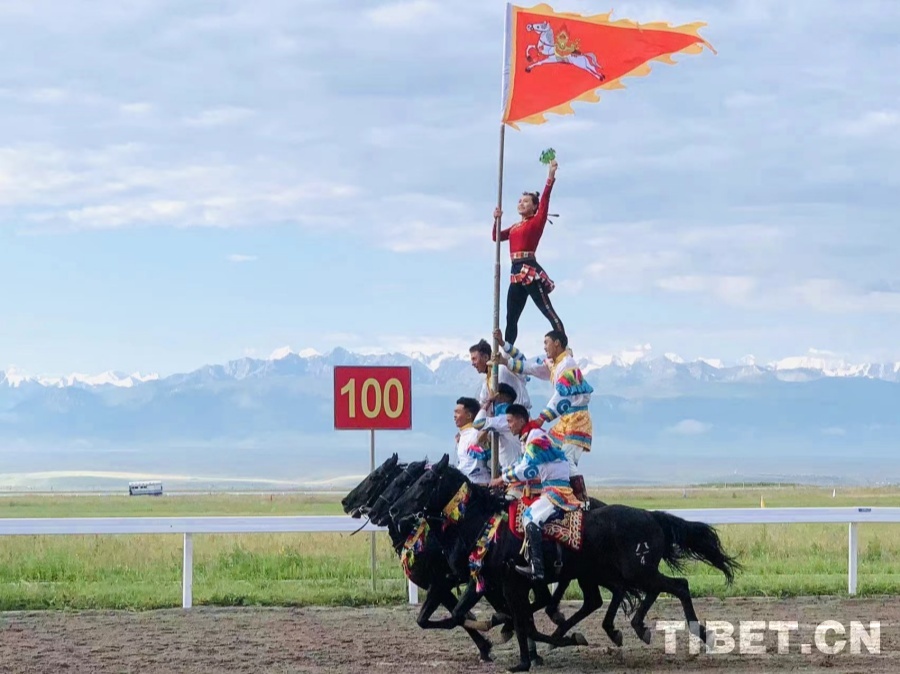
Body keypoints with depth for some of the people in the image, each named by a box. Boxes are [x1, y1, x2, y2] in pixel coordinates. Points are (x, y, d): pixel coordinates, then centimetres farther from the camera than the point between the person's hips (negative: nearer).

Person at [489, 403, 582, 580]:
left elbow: (527, 469, -21)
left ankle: (536, 568, -29)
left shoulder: (536, 437, -14)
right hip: (549, 487, 11)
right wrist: (503, 478, 12)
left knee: (531, 517, -23)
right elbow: (523, 465, 26)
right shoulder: (529, 437, 18)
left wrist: (503, 478, -9)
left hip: (557, 489, -11)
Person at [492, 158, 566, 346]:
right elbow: (496, 236, 26)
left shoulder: (537, 221, 3)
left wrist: (551, 176, -15)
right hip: (516, 272, 8)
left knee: (548, 311, -10)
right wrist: (497, 219, 12)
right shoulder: (515, 227, 22)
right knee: (511, 318, 7)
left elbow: (545, 199, -7)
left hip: (530, 270, -7)